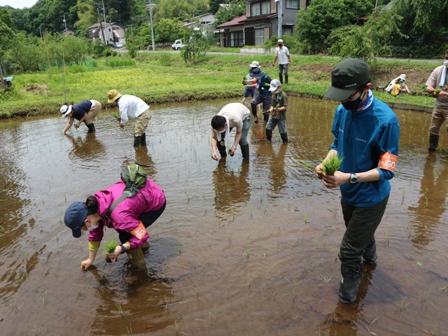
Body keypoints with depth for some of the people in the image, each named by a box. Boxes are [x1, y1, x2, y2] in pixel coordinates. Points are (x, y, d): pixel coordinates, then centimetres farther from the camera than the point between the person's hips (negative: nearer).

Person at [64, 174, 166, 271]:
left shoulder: (119, 215, -37)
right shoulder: (94, 205, -9)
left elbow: (142, 236, -27)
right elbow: (94, 234, 7)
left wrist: (121, 248, -33)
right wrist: (90, 260, 17)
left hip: (156, 201, -8)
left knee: (125, 236, -11)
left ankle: (139, 266, 9)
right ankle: (143, 246, 38)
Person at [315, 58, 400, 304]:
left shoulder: (385, 120, -29)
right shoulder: (342, 110, -10)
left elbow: (386, 170, -24)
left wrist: (349, 177, -36)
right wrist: (325, 164, -16)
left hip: (370, 197, -6)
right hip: (348, 193, 7)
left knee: (349, 251, 3)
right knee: (361, 233, 32)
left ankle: (348, 294, 31)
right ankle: (369, 256, 65)